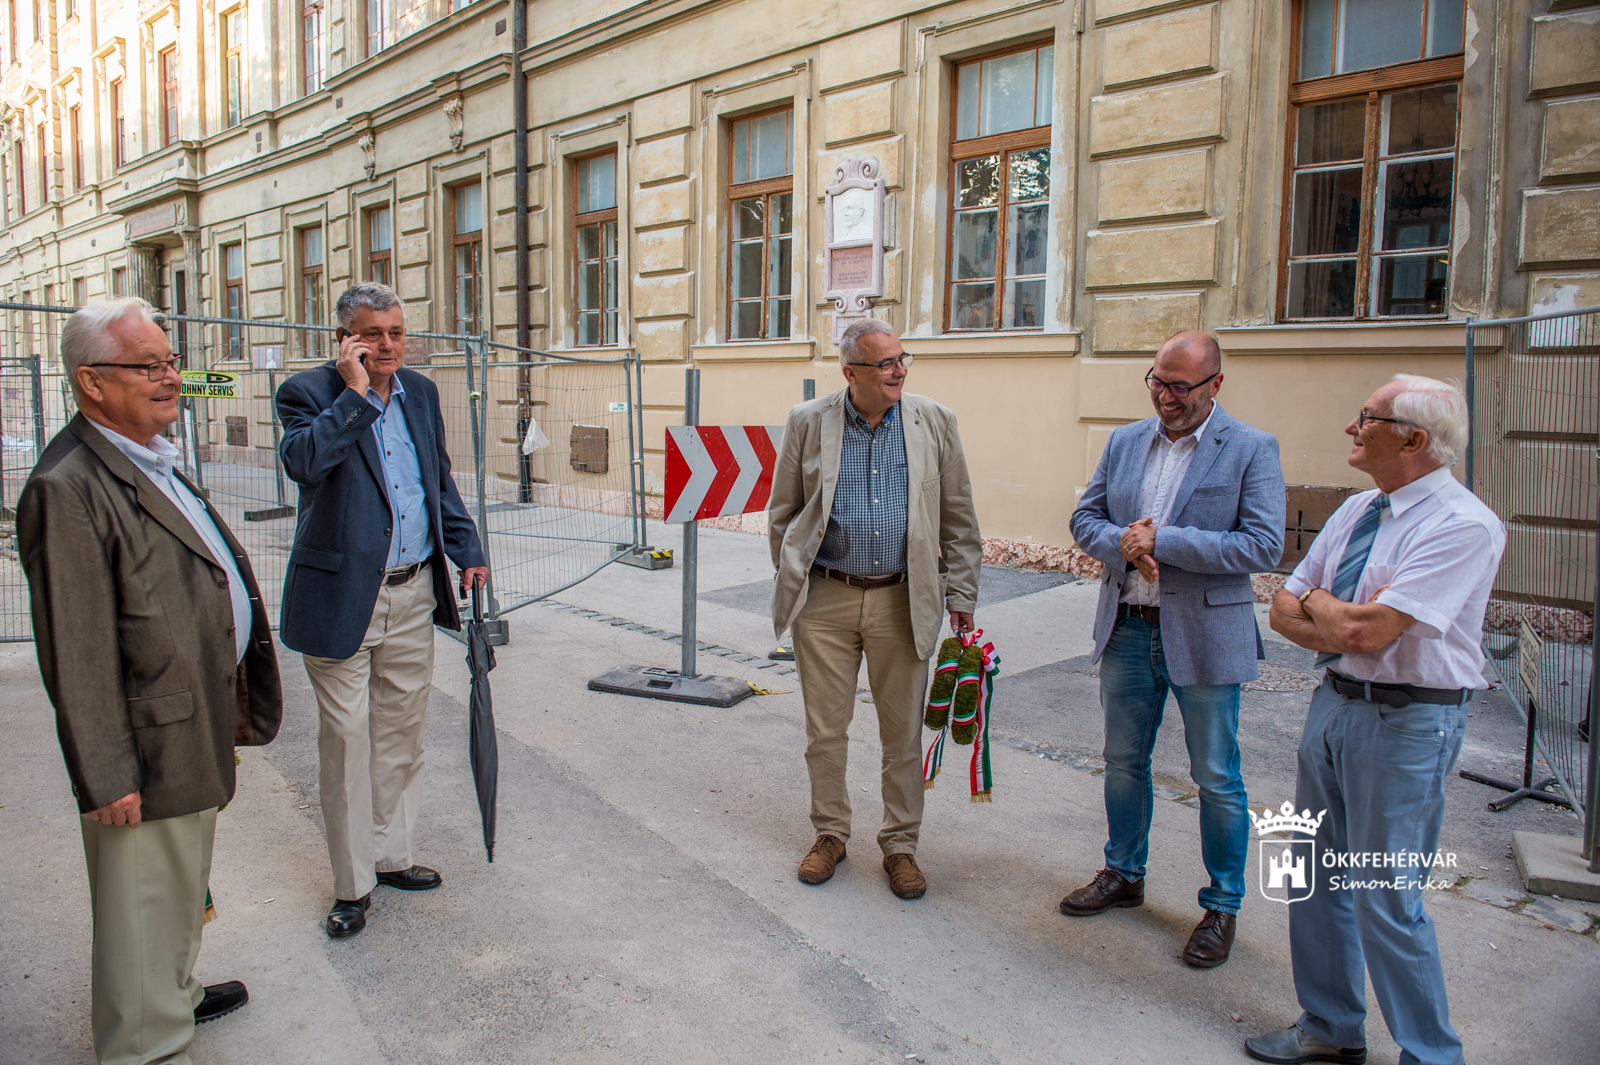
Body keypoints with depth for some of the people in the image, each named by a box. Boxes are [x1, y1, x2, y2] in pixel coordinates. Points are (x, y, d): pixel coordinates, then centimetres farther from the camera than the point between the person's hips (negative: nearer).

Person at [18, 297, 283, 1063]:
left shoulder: (153, 462, 11)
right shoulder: (68, 488, -21)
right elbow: (76, 654, -23)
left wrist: (230, 708, 21)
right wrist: (107, 775, -21)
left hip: (196, 730, 10)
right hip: (148, 752, -10)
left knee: (182, 888, 27)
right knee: (146, 907, 6)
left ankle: (175, 993, 46)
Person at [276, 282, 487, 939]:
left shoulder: (421, 392, 10)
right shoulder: (309, 392, -7)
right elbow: (302, 460, -28)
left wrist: (467, 552, 13)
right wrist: (354, 393, -23)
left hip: (413, 595, 6)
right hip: (341, 600, -5)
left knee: (400, 733, 15)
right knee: (347, 738, 3)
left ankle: (391, 856, 32)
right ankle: (352, 884, 18)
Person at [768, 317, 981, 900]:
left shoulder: (934, 422, 0)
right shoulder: (808, 422, -1)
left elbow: (958, 519, 6)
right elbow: (782, 511, 8)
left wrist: (961, 595, 4)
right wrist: (792, 584, 7)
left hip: (901, 601, 0)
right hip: (825, 600, 0)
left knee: (904, 731, 9)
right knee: (824, 728, 10)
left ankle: (900, 844, 26)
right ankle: (830, 833, 30)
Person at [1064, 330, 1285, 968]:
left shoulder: (1251, 450, -8)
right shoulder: (1125, 442, 7)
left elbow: (1263, 546, -16)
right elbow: (1085, 516, 10)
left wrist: (1162, 541, -20)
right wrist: (1122, 545, -13)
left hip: (1205, 635, -4)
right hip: (1127, 629, 5)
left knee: (1216, 778, 8)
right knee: (1123, 761, 17)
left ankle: (1223, 904, 26)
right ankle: (1124, 874, 37)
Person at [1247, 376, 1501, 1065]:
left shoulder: (1465, 526, -18)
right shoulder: (1356, 511, 7)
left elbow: (1364, 632, -25)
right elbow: (1283, 609, 7)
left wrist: (1315, 600, -6)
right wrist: (1342, 620, -12)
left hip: (1405, 723, -8)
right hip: (1333, 700, 8)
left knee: (1384, 902, 1)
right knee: (1317, 879, 17)